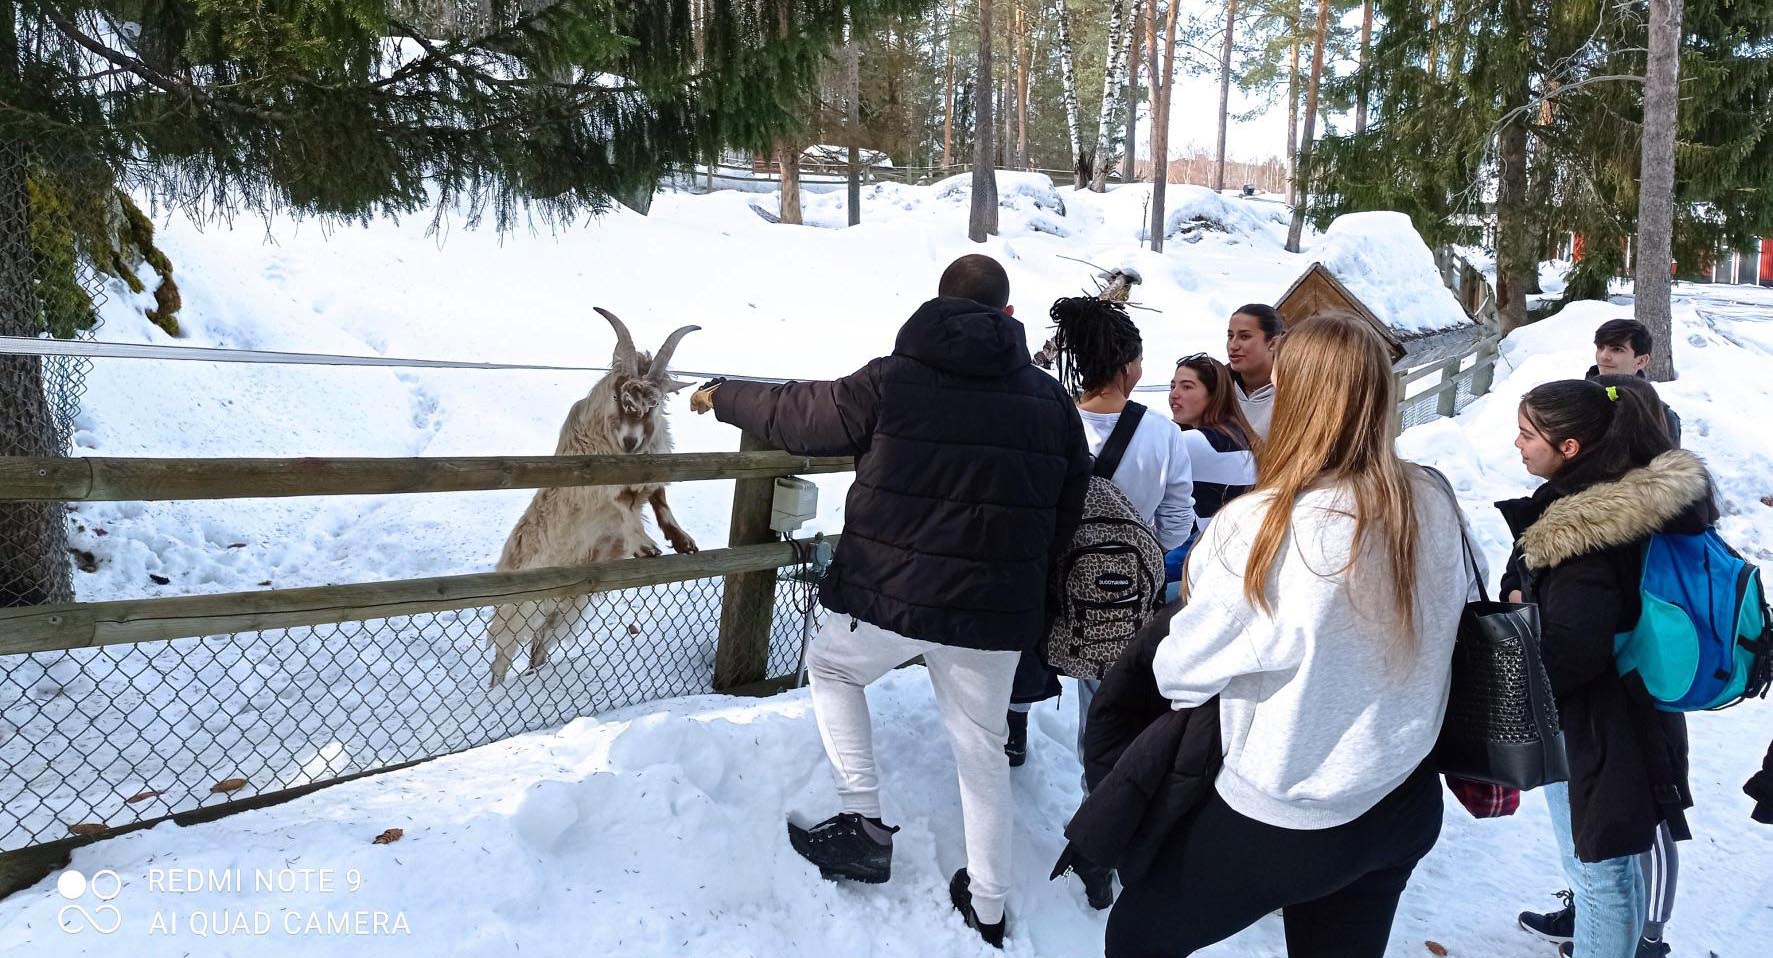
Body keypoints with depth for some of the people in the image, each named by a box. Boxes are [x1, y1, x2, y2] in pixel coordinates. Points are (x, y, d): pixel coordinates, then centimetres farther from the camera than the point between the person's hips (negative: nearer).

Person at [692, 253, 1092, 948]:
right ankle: (987, 909, 29)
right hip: (996, 613, 3)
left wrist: (723, 397, 22)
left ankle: (863, 822, 17)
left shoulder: (894, 379, -8)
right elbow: (1068, 510, 8)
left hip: (890, 595, -3)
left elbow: (798, 415, 4)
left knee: (830, 667, 26)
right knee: (982, 753, 19)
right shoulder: (1050, 398, 2)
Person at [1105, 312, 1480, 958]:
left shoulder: (1260, 527, -25)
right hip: (1404, 805, 6)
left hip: (1279, 820, -6)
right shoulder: (1437, 504, -8)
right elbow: (1457, 622, 7)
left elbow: (1179, 671, -13)